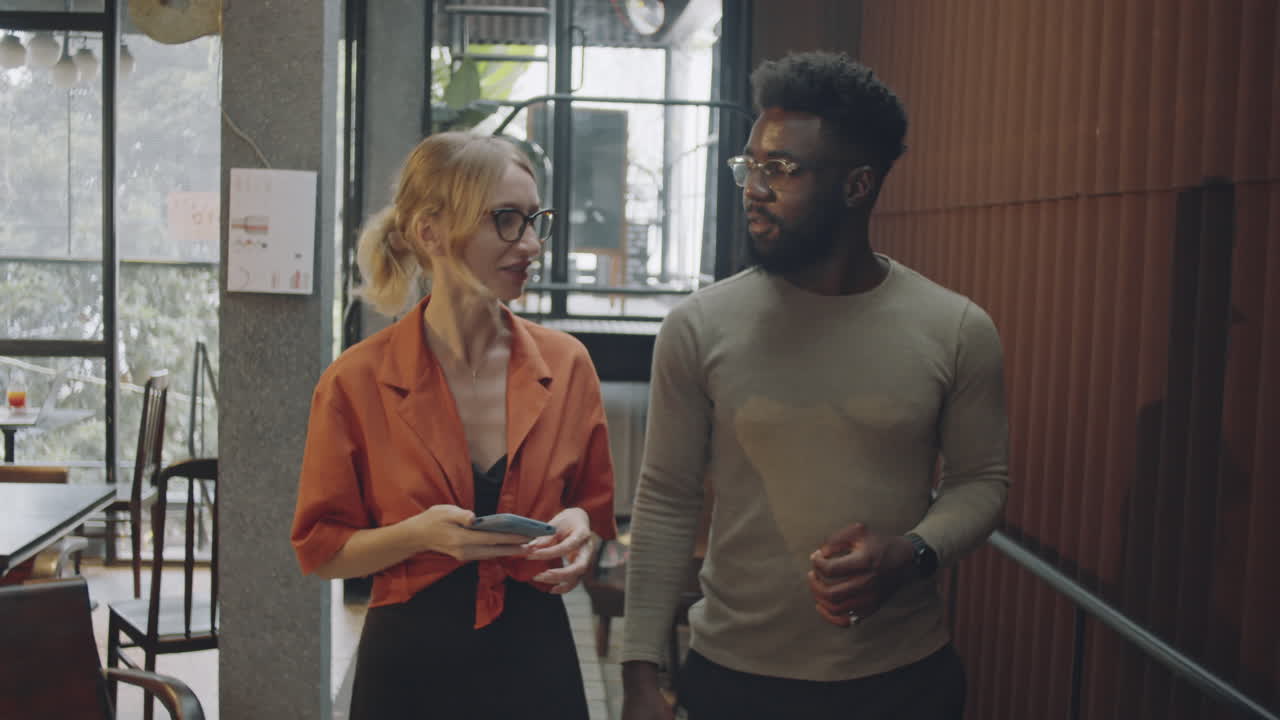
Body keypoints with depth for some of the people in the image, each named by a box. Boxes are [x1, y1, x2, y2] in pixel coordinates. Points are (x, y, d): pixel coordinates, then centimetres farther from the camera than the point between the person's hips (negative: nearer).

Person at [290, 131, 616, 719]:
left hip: (536, 656, 2)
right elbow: (319, 549, -3)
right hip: (410, 668, -2)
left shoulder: (566, 364, -3)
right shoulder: (357, 382, -10)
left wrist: (577, 528, -11)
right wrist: (420, 535, -19)